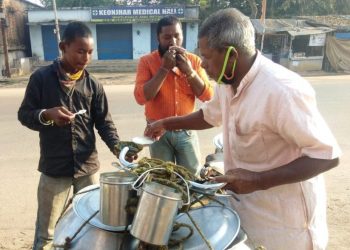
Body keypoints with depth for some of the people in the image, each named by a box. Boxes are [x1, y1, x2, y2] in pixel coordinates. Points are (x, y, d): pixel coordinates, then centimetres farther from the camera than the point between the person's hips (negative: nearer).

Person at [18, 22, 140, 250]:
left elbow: (104, 122, -1)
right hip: (54, 168, -2)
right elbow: (24, 114, 0)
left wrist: (117, 146, -18)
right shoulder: (41, 78, -4)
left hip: (88, 166, 2)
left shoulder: (93, 85, 1)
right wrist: (47, 115, -20)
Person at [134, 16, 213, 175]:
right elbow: (141, 97, -17)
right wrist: (164, 68, -19)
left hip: (187, 132, 2)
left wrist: (189, 71, -16)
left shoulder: (194, 61, 2)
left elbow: (207, 96, -4)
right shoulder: (147, 61, -5)